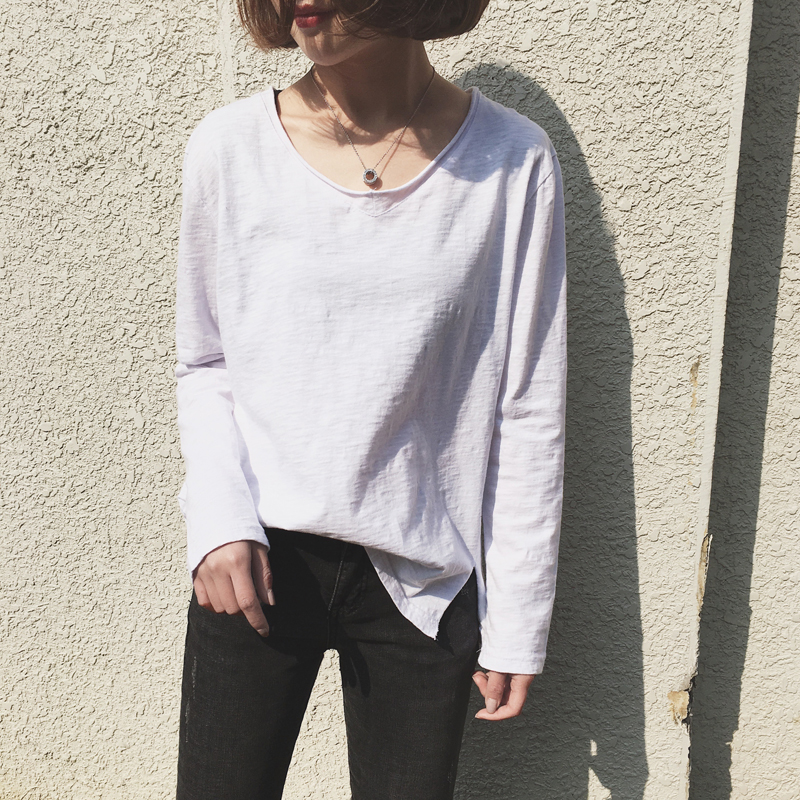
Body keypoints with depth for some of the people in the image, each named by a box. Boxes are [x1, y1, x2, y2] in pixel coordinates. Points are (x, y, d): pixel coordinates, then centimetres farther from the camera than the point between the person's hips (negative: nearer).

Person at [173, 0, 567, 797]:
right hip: (254, 559, 1)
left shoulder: (512, 163, -9)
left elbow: (528, 415, -4)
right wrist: (218, 520, -9)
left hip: (422, 579, 0)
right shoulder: (227, 147, -5)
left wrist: (517, 622, 0)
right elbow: (203, 364, 6)